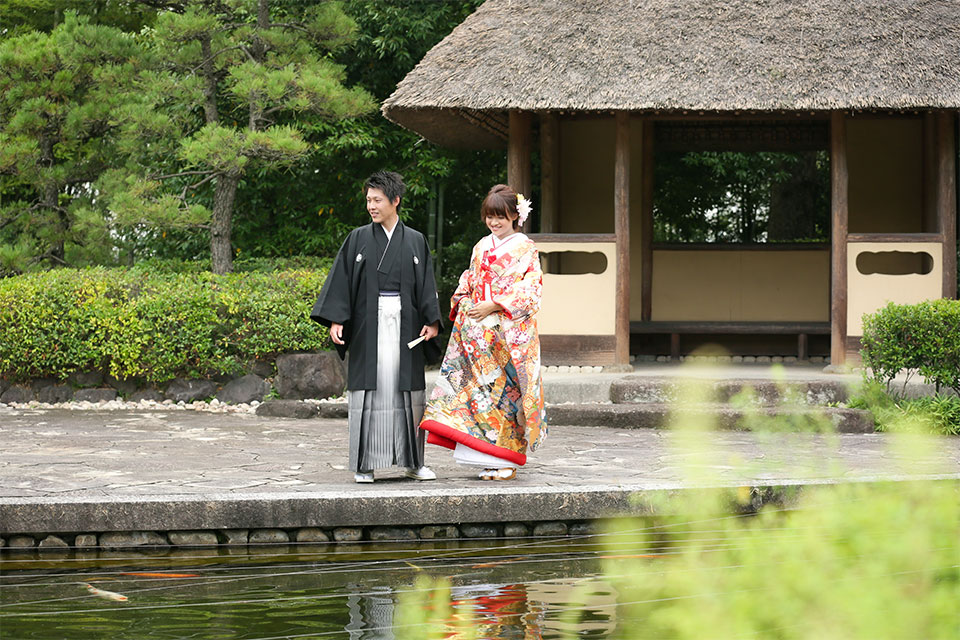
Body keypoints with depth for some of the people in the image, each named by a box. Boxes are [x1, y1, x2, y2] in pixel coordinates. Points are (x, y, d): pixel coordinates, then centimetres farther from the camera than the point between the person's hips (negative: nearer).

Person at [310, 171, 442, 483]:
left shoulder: (415, 241, 8)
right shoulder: (358, 239, 5)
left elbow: (426, 285, 7)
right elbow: (341, 279, 1)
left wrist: (432, 321, -4)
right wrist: (336, 320, -9)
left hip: (405, 325, 1)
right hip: (368, 324, -1)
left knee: (407, 390, 2)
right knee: (369, 389, -3)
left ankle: (412, 461, 11)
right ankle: (364, 464, 2)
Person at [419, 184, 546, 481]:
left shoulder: (525, 249, -1)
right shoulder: (481, 248, 16)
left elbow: (529, 290, -9)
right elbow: (468, 284, 22)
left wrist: (494, 305, -16)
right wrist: (462, 304, 1)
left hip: (510, 331, -5)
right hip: (479, 332, 5)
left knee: (504, 387, -8)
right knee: (478, 386, -1)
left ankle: (506, 461, -2)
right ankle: (489, 460, 4)